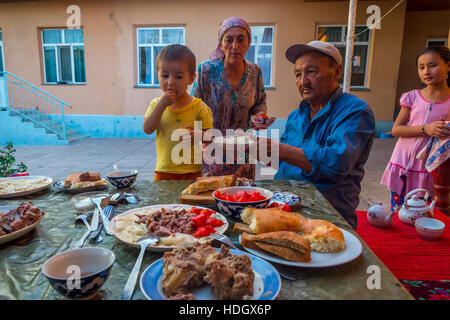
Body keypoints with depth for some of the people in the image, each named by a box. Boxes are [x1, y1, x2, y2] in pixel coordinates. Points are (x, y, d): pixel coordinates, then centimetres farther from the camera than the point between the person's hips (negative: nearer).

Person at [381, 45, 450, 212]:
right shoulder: (413, 97, 0)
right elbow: (396, 129, -5)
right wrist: (425, 129, -18)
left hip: (430, 169, 0)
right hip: (403, 165, 1)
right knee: (397, 212, 11)